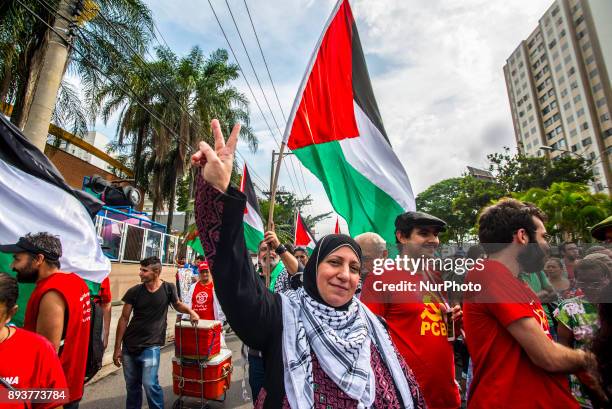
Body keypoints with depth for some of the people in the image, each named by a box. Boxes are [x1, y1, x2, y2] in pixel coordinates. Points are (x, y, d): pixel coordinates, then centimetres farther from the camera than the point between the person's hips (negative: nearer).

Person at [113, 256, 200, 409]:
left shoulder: (168, 288, -9)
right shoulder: (134, 291, -8)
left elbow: (177, 305, 10)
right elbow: (124, 319, 0)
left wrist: (190, 311, -9)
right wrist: (117, 348, 1)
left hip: (151, 346, -2)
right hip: (129, 346, 3)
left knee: (150, 384, -9)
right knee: (132, 386, 15)